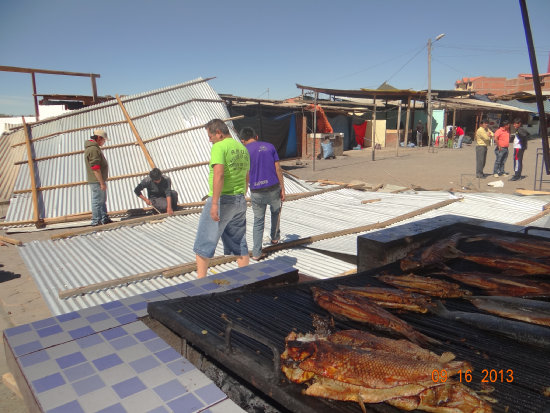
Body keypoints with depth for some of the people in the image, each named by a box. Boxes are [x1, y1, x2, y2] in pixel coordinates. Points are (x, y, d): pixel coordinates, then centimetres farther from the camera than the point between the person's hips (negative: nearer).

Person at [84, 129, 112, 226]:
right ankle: (96, 221, 1)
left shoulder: (94, 148, 16)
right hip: (96, 181, -11)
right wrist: (102, 182, -22)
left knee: (102, 200, 17)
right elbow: (95, 168, -24)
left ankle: (105, 219, 26)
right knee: (97, 201, -4)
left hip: (99, 180, 11)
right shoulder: (93, 149, -18)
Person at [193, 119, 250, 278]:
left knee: (204, 243, 4)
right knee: (239, 244, 15)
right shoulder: (243, 148, 14)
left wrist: (214, 203, -24)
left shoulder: (219, 147, -11)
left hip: (222, 199, -8)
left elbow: (219, 175, -23)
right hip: (240, 200, 8)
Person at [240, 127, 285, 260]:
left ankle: (256, 253, 13)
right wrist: (282, 189, 5)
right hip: (273, 189, 1)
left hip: (256, 193, -1)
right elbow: (278, 169, 0)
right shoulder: (269, 146, 4)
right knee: (276, 211, 29)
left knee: (258, 221, 12)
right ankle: (275, 237, 44)